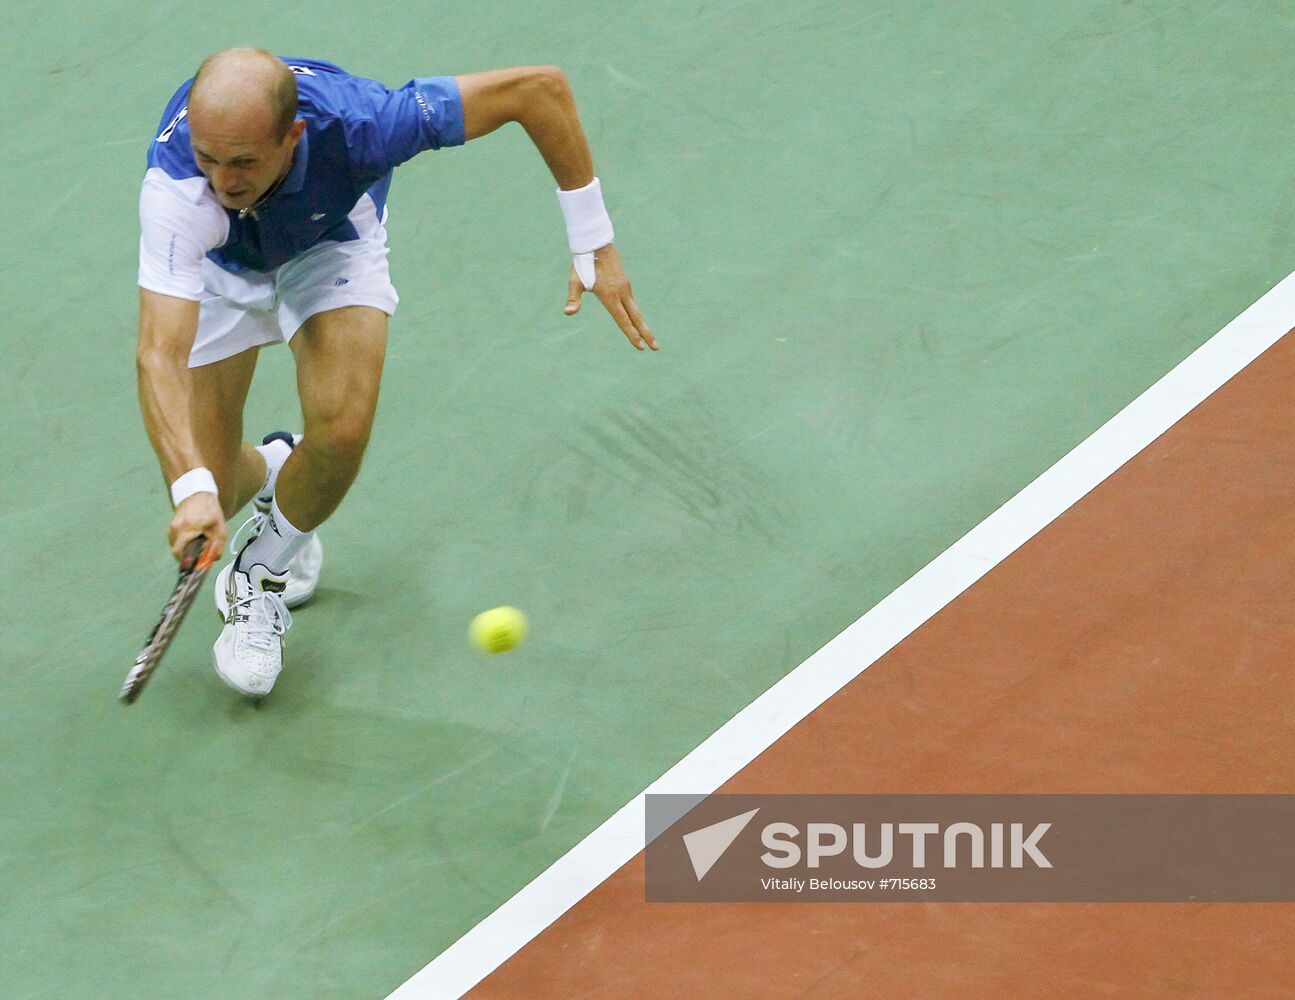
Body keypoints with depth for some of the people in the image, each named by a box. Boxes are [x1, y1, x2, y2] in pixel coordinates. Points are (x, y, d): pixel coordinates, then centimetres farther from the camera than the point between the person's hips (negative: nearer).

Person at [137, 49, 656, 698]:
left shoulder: (356, 122, -43)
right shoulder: (176, 183, -44)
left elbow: (539, 86, -33)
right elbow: (158, 357, -48)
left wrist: (593, 247, -28)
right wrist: (192, 490, -64)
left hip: (331, 242, 0)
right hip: (218, 264, 0)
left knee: (341, 430, -26)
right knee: (206, 498, -6)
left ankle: (265, 571, 6)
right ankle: (267, 471, 33)